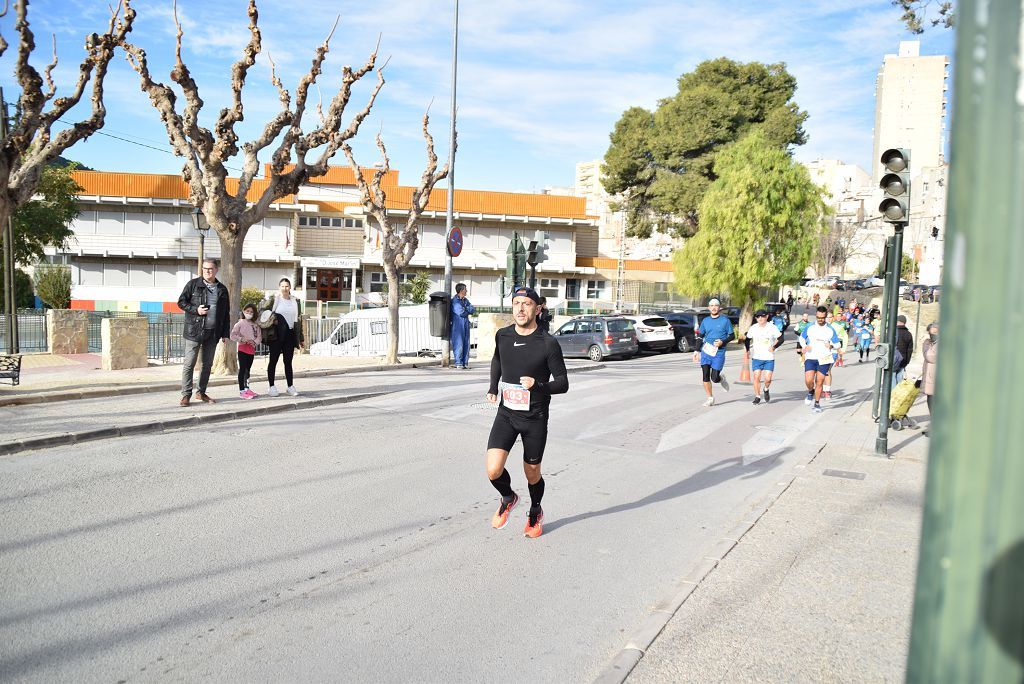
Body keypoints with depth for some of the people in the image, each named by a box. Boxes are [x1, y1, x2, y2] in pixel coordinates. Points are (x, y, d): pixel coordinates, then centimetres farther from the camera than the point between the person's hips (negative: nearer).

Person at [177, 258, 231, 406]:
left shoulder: (222, 289, 10)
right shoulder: (193, 284, 0)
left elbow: (226, 313, 13)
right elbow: (181, 302, 2)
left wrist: (226, 334, 8)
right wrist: (196, 310, -14)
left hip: (213, 333, 4)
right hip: (194, 331, -4)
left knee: (207, 364, 10)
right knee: (189, 364, -3)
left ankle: (201, 392, 21)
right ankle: (186, 395, 2)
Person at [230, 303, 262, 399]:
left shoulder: (255, 325, 8)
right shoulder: (240, 323, -4)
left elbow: (259, 336, 5)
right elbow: (233, 335, -10)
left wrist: (255, 342, -13)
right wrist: (242, 339, -20)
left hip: (252, 349, 5)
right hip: (243, 349, -5)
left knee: (248, 369, 13)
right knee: (242, 369, -4)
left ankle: (246, 388, 22)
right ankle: (241, 390, -2)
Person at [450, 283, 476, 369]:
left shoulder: (466, 300, 15)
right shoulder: (454, 300, -8)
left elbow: (473, 310, 7)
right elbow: (461, 312, -17)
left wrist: (465, 309, -9)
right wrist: (468, 311, 1)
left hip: (466, 324, 7)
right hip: (458, 325, -7)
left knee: (466, 343, 6)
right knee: (458, 344, -7)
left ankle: (465, 362, 10)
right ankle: (458, 363, -1)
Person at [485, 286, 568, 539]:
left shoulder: (548, 344, -13)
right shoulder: (502, 336, 0)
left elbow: (562, 383, -9)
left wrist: (537, 385, -27)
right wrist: (493, 387, 11)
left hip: (535, 417, -2)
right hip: (506, 413, 2)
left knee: (532, 474, 12)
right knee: (494, 470, -13)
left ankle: (535, 512, 43)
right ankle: (508, 498, 21)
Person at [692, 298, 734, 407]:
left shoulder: (725, 320, 1)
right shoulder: (705, 321, 11)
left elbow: (732, 335, 4)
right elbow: (700, 336, 17)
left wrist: (722, 342, -13)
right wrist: (697, 351, 10)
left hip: (719, 353, -3)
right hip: (705, 352, 3)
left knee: (714, 378, -4)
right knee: (705, 376, -6)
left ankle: (722, 378, 31)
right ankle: (710, 398, 6)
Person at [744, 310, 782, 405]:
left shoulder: (772, 327, -5)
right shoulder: (753, 328, 0)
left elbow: (780, 339, 2)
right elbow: (747, 339, 13)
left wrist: (774, 347, -13)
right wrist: (747, 350, 0)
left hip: (769, 358, -1)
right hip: (756, 358, 1)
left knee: (767, 379, -8)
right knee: (756, 377, -5)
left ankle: (766, 390, 25)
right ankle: (757, 397, 9)